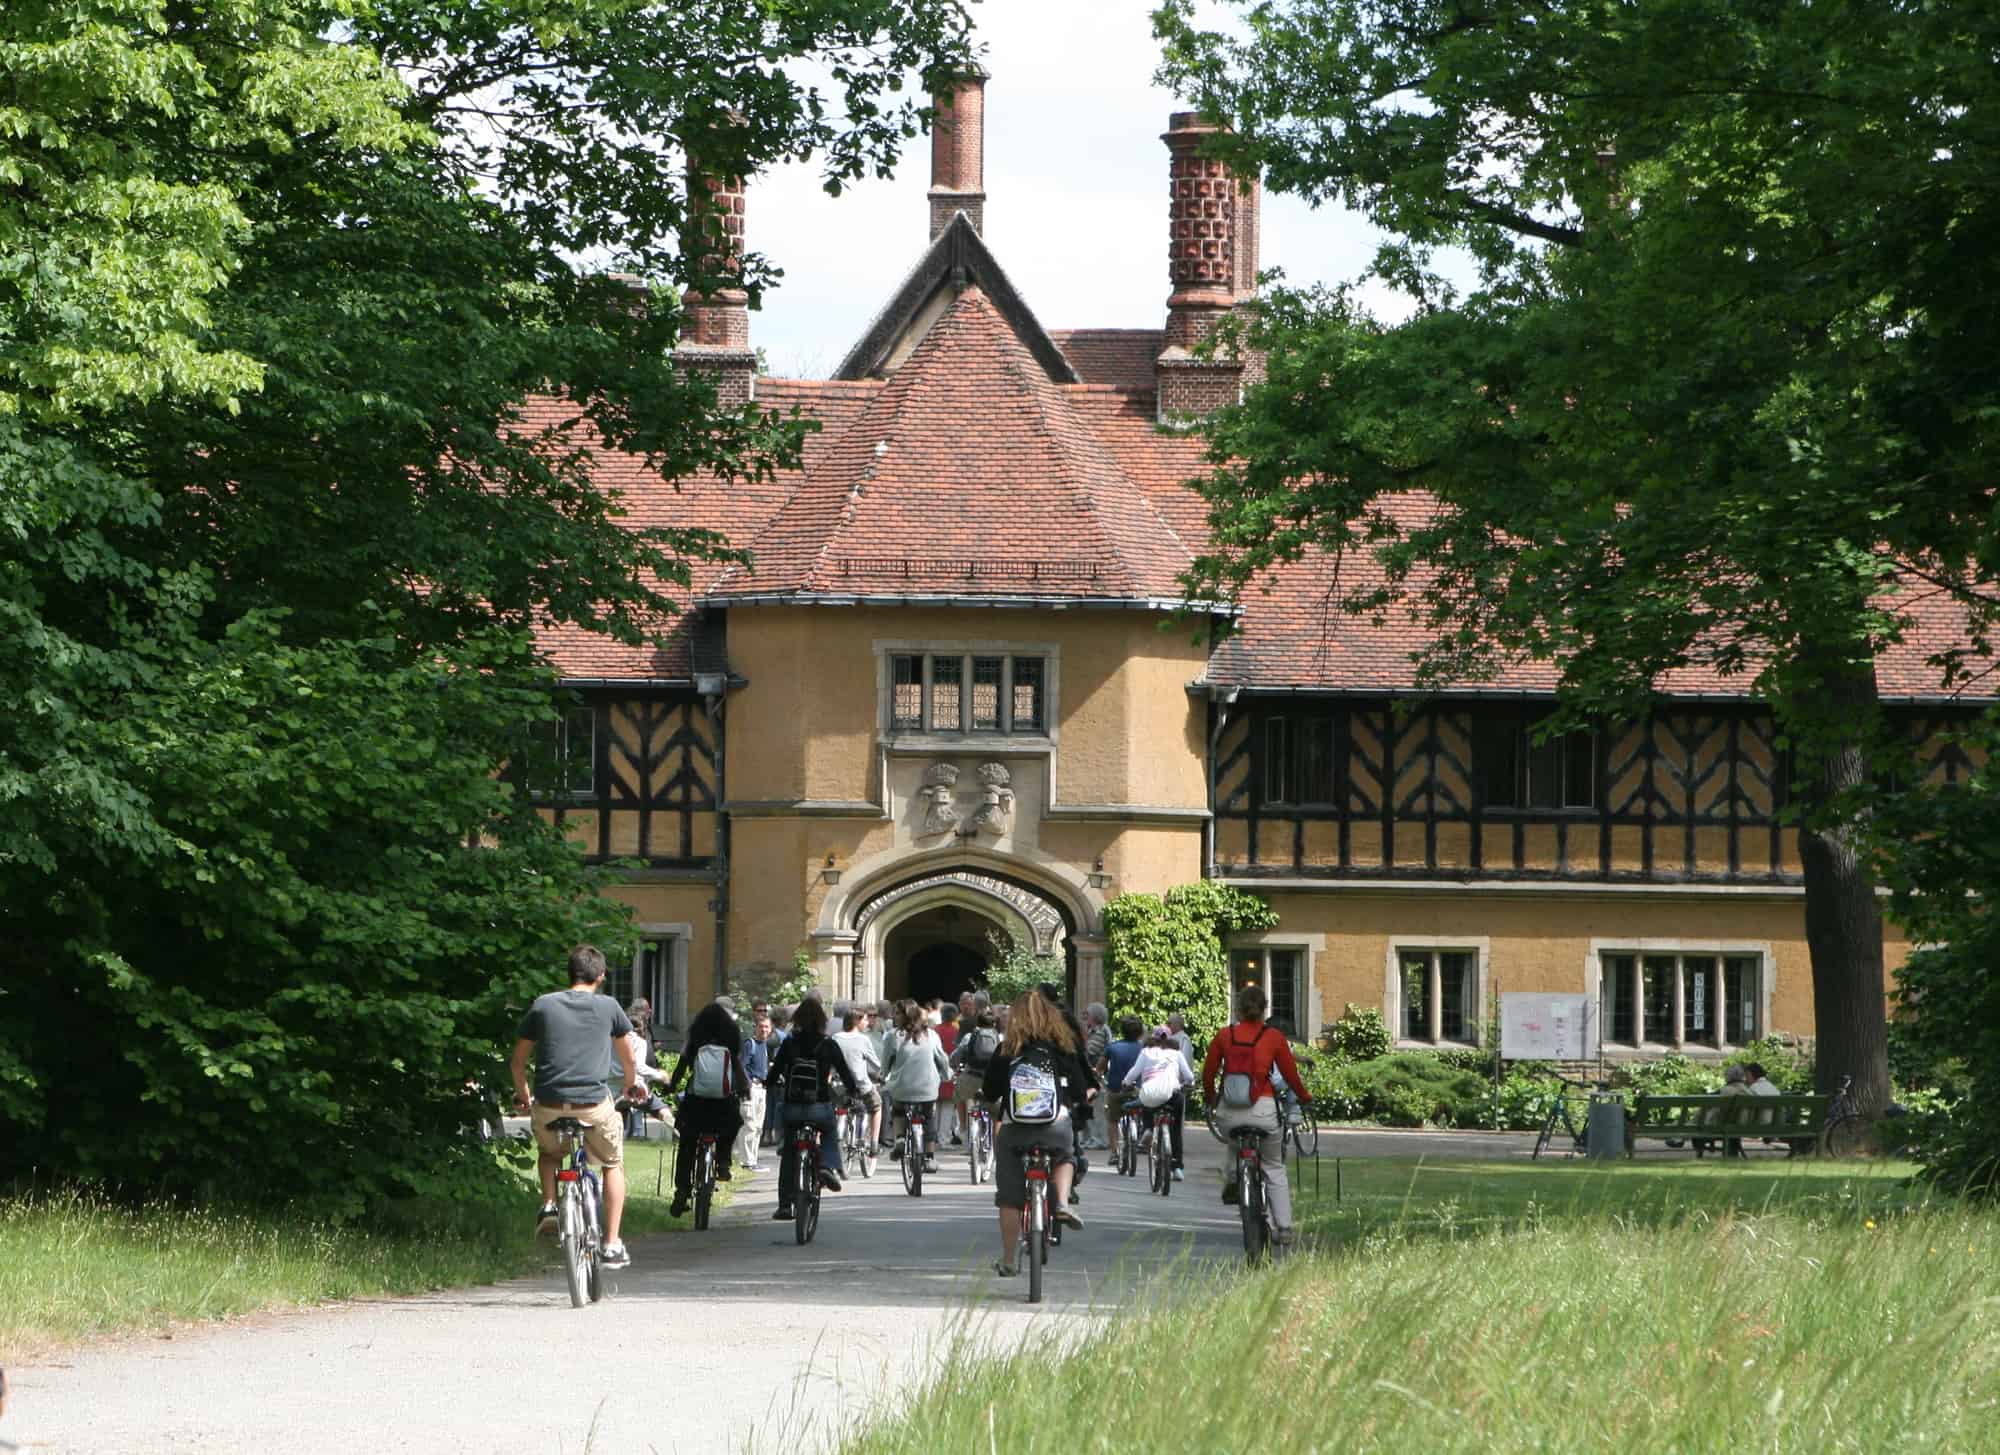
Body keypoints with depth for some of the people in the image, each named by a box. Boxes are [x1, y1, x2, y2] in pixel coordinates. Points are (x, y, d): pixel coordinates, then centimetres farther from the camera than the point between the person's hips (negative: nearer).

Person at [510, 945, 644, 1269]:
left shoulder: (543, 1005, 6)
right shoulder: (608, 1008, 5)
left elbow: (518, 1061, 11)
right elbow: (627, 1056, 21)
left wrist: (521, 1095, 30)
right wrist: (631, 1084, 41)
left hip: (549, 1105, 1)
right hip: (594, 1105, -1)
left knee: (548, 1151, 34)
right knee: (613, 1164, 22)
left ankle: (548, 1205, 10)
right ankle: (612, 1244, 13)